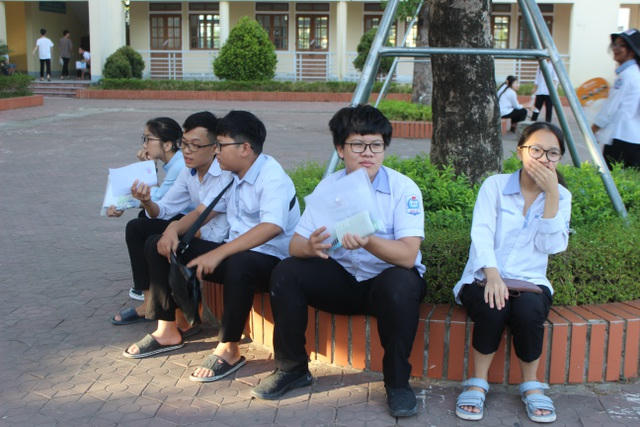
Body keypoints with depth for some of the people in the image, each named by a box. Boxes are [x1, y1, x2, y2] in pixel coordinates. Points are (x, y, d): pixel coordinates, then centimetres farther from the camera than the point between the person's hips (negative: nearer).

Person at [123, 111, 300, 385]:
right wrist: (175, 228, -3)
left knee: (238, 264, -44)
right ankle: (167, 331, 10)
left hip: (271, 259, -9)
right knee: (157, 246, 4)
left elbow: (272, 226, -34)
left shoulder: (272, 178, -17)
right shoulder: (231, 175, 11)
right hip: (234, 252, 9)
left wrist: (218, 254, -40)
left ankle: (229, 349, -23)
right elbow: (203, 211, 19)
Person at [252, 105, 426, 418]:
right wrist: (311, 246, -31)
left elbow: (408, 254, -25)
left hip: (387, 278, -3)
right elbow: (295, 244, -6)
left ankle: (397, 382, -15)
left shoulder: (404, 189, -14)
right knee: (285, 273, -18)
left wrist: (368, 242, -44)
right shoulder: (328, 187, -2)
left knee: (401, 284, -37)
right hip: (343, 278, 4)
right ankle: (292, 368, 1)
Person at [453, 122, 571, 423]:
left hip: (530, 281, 2)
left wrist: (551, 194, -12)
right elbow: (481, 233, -11)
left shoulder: (560, 196, 9)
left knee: (529, 310, -32)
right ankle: (477, 382, -13)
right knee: (493, 306, -34)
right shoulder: (495, 186, 3)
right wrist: (492, 274, -28)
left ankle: (531, 385, -7)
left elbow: (552, 245, -6)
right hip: (484, 278, -1)